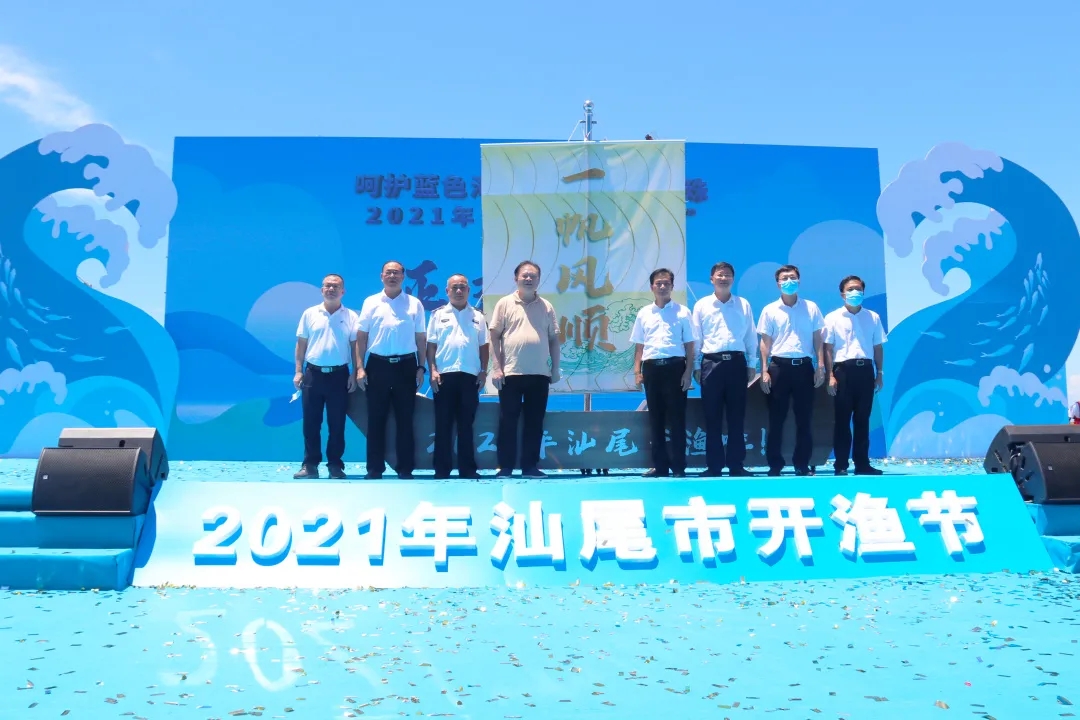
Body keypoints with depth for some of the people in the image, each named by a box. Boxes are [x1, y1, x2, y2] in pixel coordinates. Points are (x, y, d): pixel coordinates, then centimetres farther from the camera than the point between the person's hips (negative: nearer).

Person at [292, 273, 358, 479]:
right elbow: (301, 344, 8)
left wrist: (354, 374, -2)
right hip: (313, 374, 1)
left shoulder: (351, 316, 4)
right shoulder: (310, 313, 6)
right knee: (311, 423, 4)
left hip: (339, 375, -1)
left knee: (337, 424, 4)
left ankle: (335, 465, 12)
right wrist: (298, 371, 2)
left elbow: (355, 346, 4)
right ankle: (310, 465, 11)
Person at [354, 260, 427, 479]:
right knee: (376, 420, 4)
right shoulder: (371, 302, 6)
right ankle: (374, 469, 12)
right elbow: (361, 337, 5)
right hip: (377, 365, 0)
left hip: (406, 366, 0)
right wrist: (360, 368, -2)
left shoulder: (414, 304, 6)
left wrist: (421, 367, 0)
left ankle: (405, 469, 12)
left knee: (405, 419, 5)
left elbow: (421, 338, 7)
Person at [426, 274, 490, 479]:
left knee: (466, 424, 5)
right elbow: (431, 345, 4)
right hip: (444, 375, -1)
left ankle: (468, 468, 10)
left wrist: (483, 371, 2)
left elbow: (483, 346, 11)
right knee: (443, 424, 2)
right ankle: (442, 469, 7)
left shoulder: (478, 316, 11)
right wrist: (432, 370, -6)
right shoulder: (438, 315, 7)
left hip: (470, 375, 1)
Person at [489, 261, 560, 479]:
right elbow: (495, 337, 0)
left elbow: (553, 339, 13)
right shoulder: (505, 304, 2)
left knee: (534, 422, 6)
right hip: (511, 372, -2)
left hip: (539, 374, 2)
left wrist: (555, 368, 8)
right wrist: (496, 367, -6)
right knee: (508, 421, 1)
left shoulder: (546, 307, 10)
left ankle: (530, 466, 13)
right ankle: (505, 467, 8)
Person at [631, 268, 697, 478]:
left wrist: (688, 372, -6)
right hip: (651, 367, 3)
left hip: (674, 366, -3)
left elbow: (690, 345, 2)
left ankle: (679, 466, 5)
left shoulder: (682, 312, 4)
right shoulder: (643, 313, 11)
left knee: (676, 418, -1)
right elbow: (639, 345, 13)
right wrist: (637, 371, 5)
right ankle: (660, 465, 14)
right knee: (655, 418, 7)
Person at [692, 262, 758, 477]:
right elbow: (696, 338, 7)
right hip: (711, 363, -1)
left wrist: (752, 364, 6)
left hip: (737, 363, 1)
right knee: (712, 418, 2)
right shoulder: (701, 305, 6)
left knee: (736, 417, 4)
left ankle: (736, 465, 11)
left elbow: (751, 336, 10)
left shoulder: (743, 305, 8)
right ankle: (714, 466, 9)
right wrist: (696, 366, 3)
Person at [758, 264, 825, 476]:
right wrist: (764, 371, -3)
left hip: (804, 366, 1)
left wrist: (820, 366, 0)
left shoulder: (811, 308, 7)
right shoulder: (770, 310, 5)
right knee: (776, 419, 1)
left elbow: (818, 339, 8)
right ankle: (775, 464, 8)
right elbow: (765, 342, 4)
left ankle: (802, 464, 13)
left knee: (804, 419, 4)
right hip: (779, 366, -1)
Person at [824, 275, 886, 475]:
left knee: (862, 419, 6)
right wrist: (830, 375, -8)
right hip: (843, 369, -2)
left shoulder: (873, 317, 11)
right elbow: (828, 348, -1)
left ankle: (862, 463, 12)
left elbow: (878, 347, 12)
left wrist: (879, 373, 7)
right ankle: (841, 465, 4)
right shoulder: (833, 318, 3)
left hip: (865, 370, 3)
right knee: (842, 419, -1)